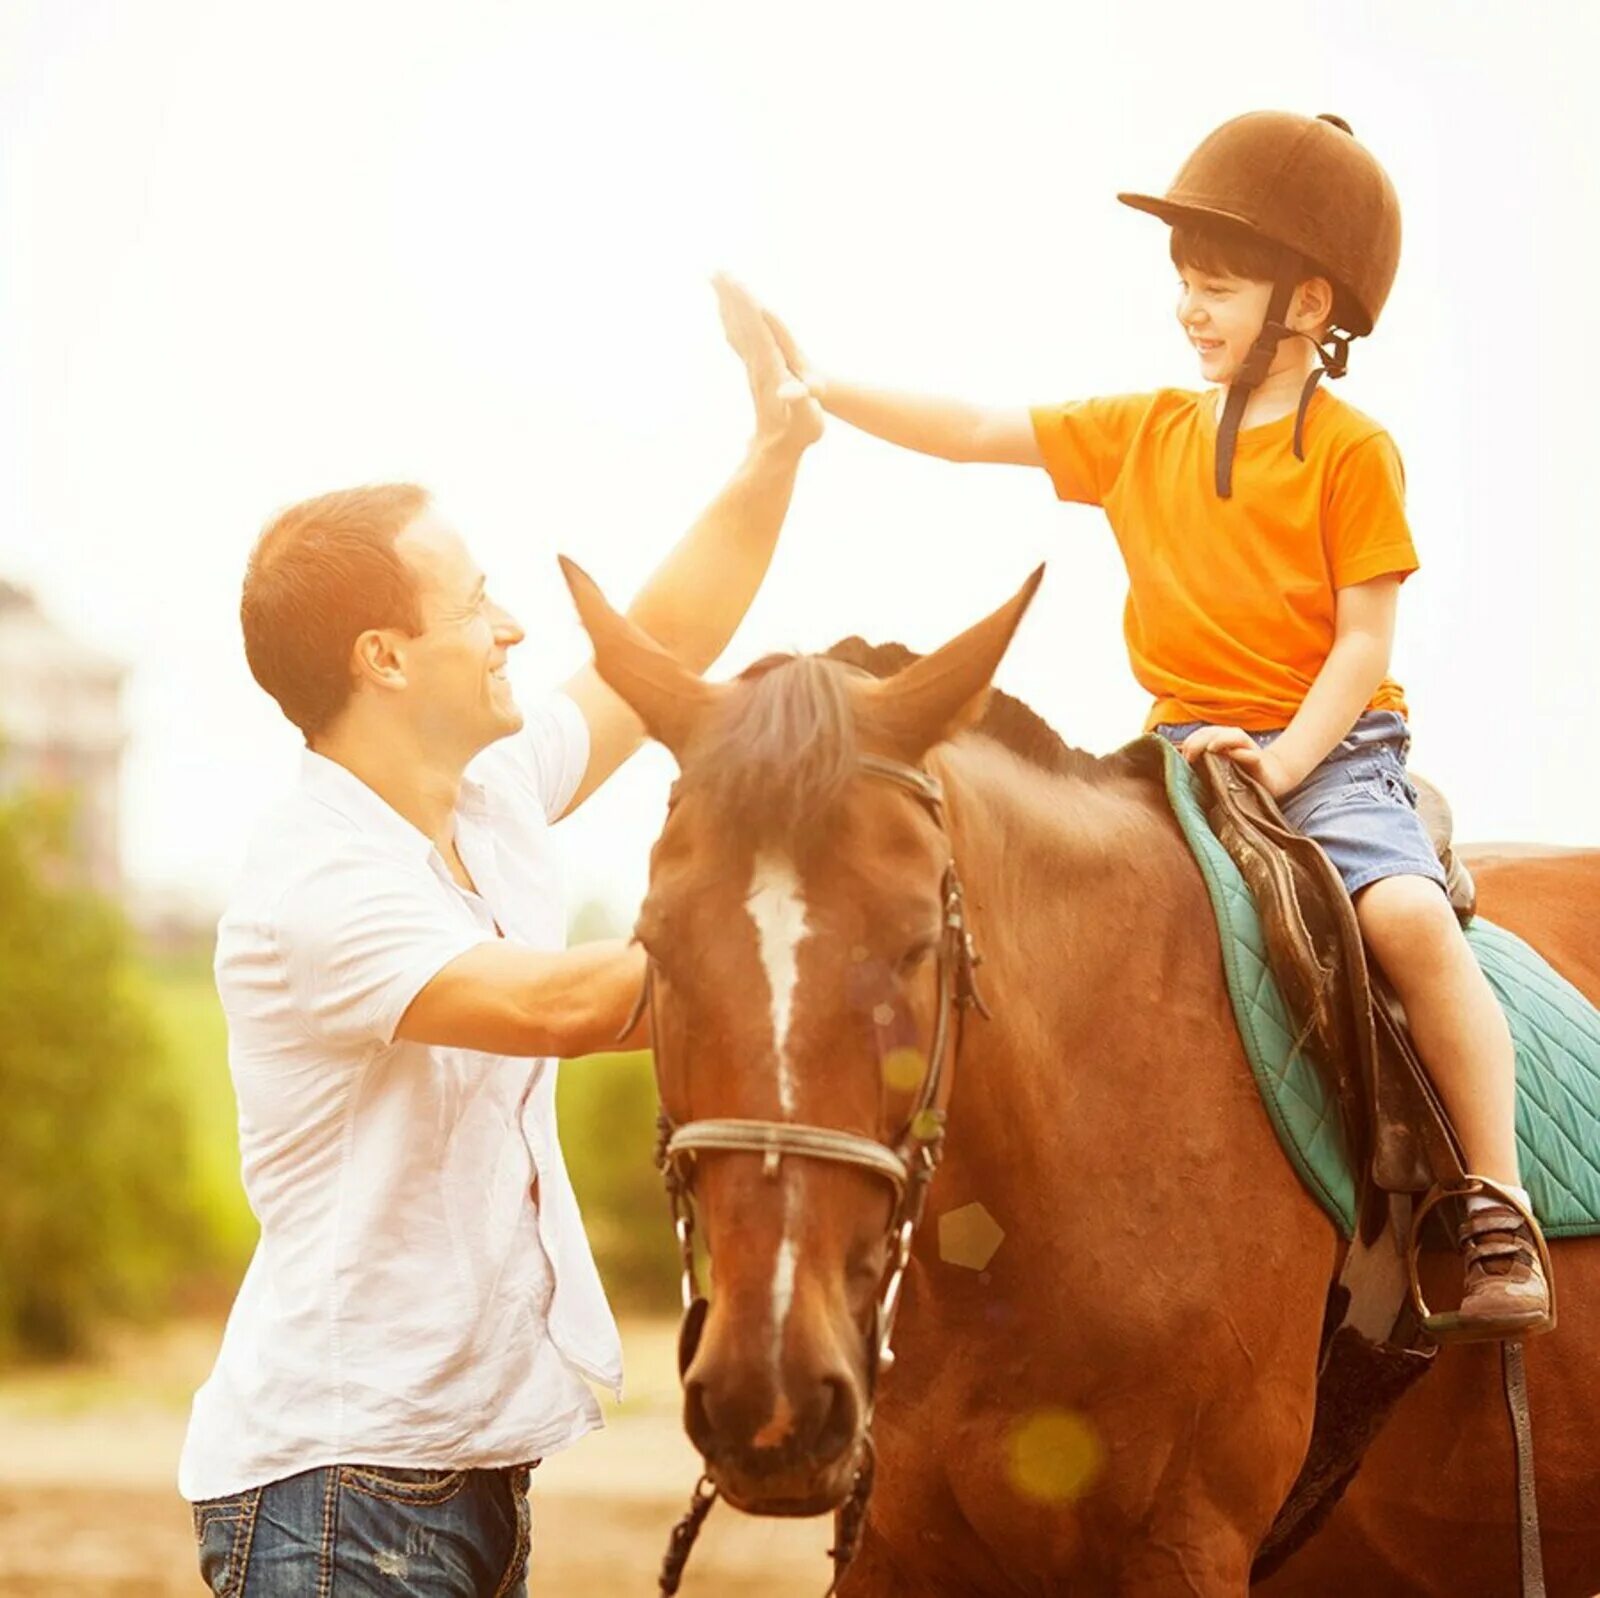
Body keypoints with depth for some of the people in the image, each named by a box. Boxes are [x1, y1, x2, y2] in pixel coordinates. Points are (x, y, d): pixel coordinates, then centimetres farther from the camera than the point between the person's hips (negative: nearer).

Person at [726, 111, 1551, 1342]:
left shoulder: (1352, 452, -3)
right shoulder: (1145, 434, 11)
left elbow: (1365, 639, -7)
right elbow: (978, 434, 11)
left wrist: (1284, 758, -20)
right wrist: (817, 390, 5)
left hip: (1331, 751, -5)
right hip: (1185, 751, 5)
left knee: (1405, 912, -30)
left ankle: (1497, 1213, -24)